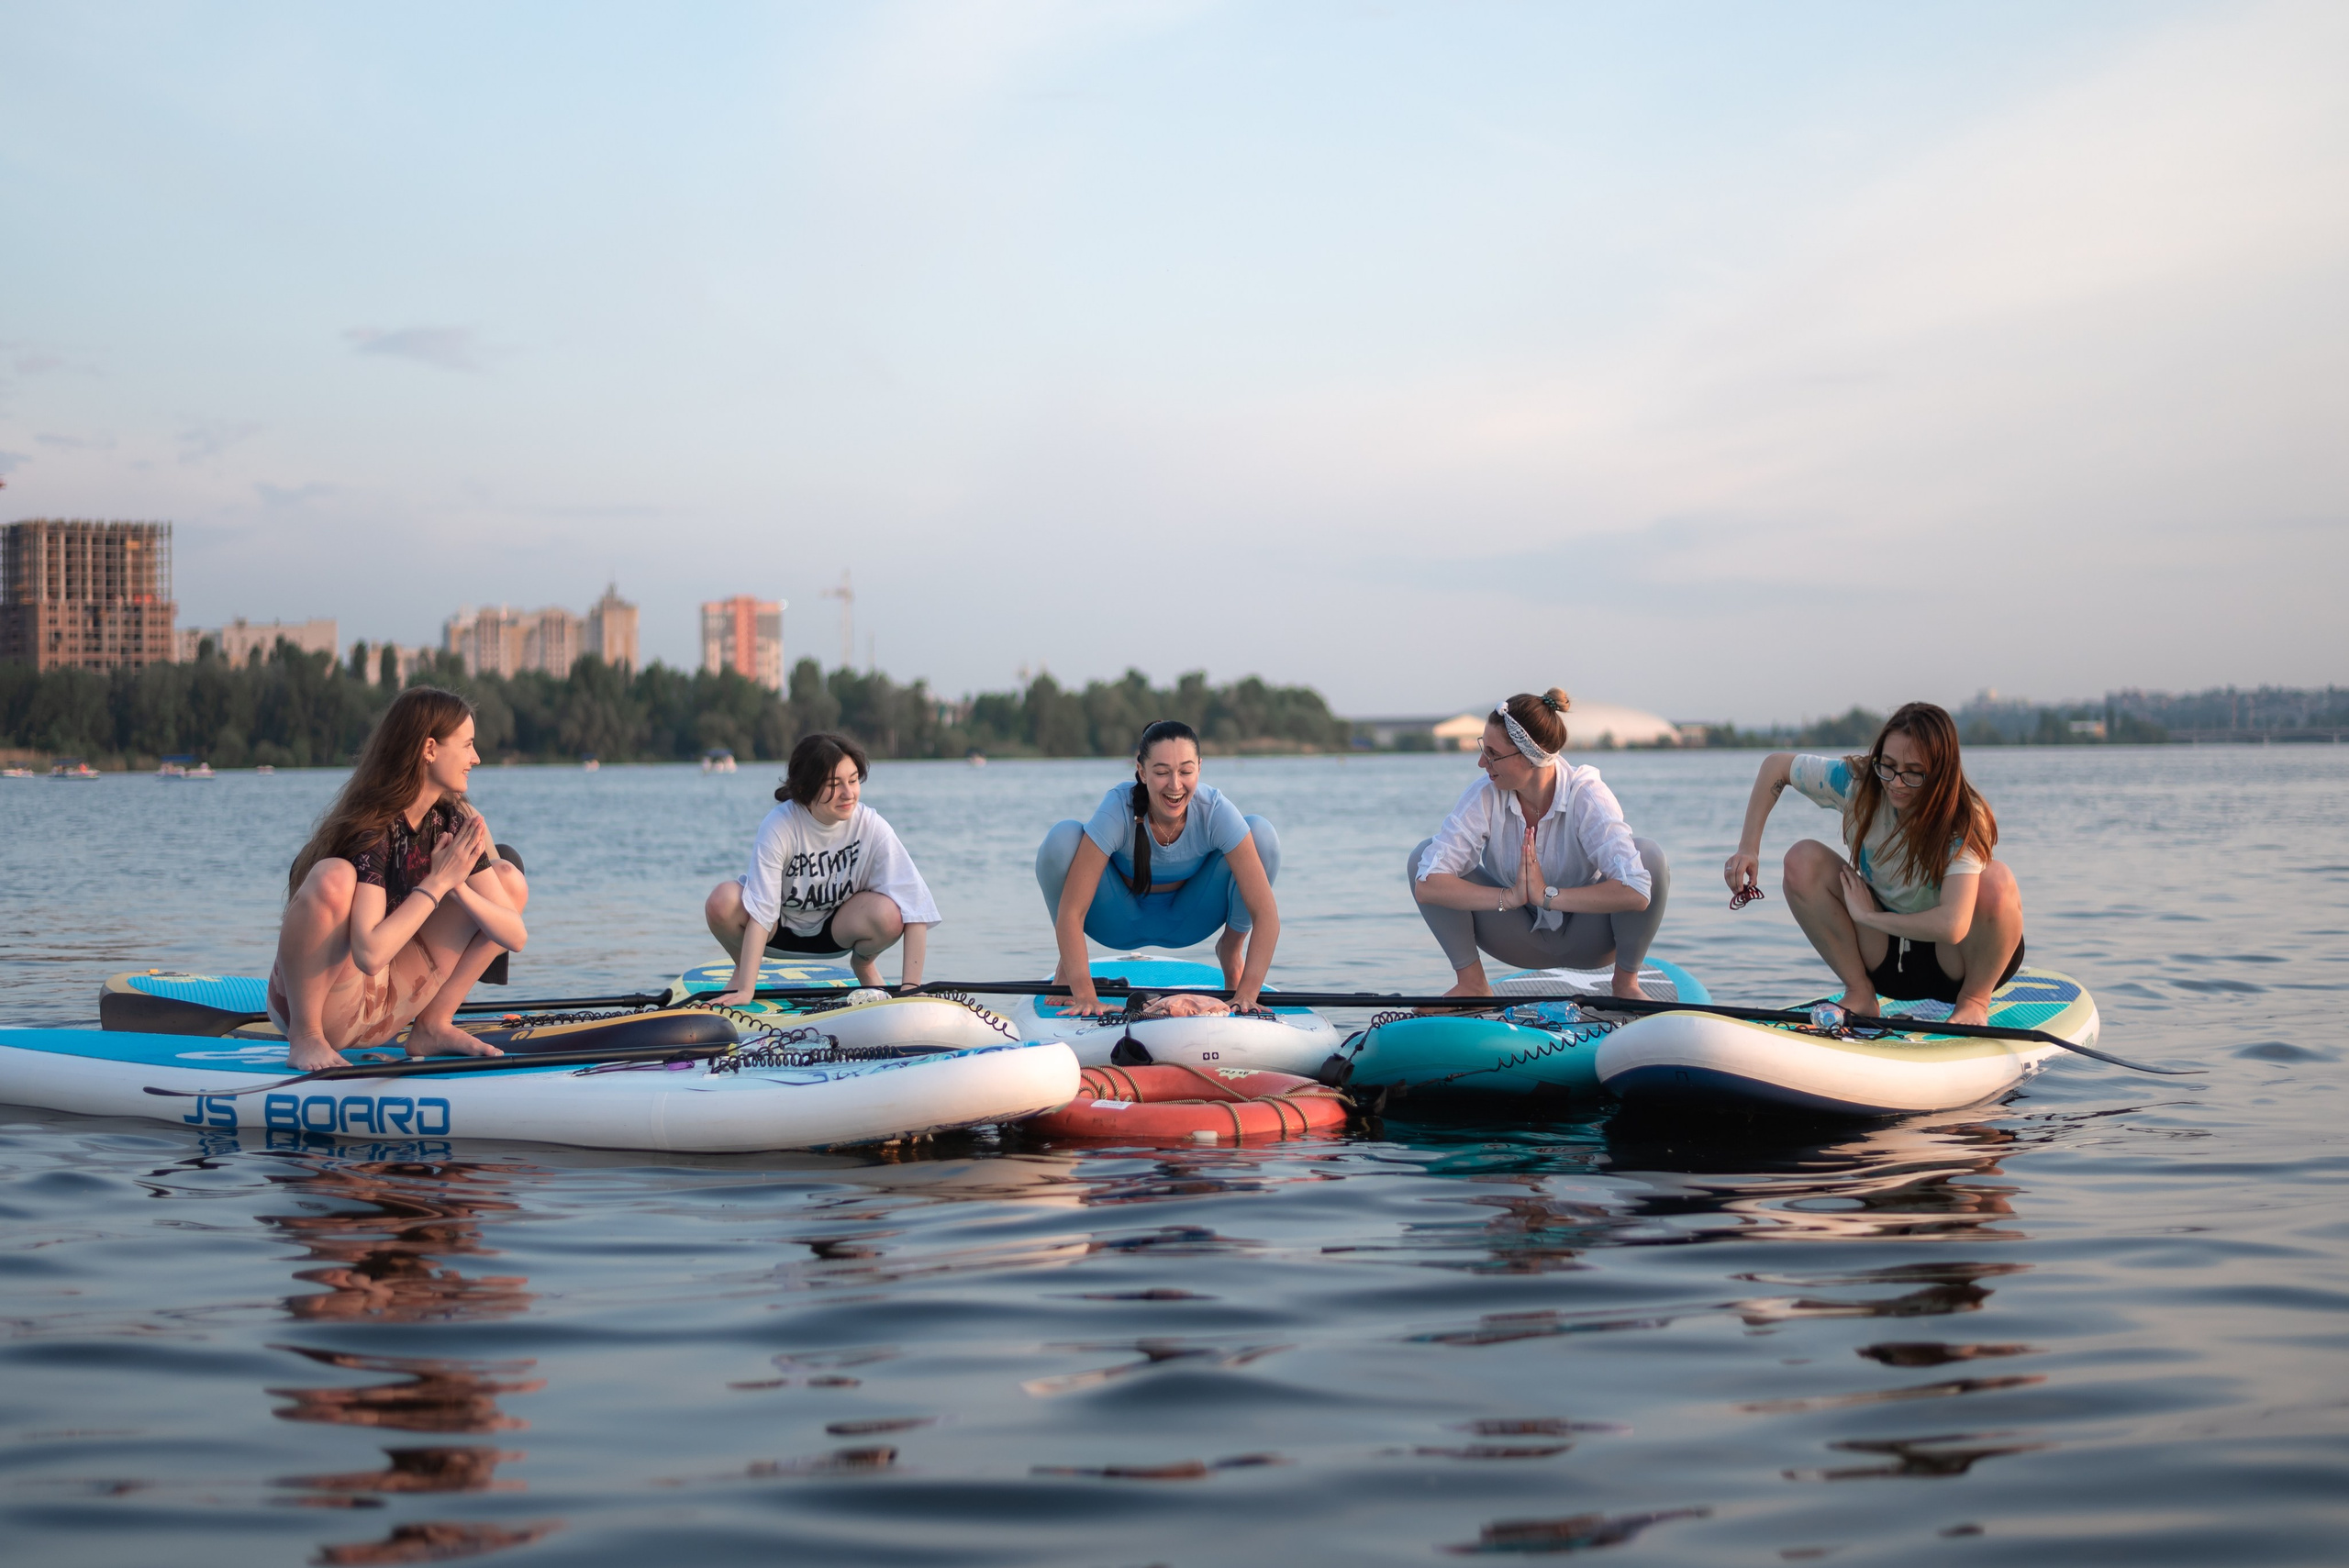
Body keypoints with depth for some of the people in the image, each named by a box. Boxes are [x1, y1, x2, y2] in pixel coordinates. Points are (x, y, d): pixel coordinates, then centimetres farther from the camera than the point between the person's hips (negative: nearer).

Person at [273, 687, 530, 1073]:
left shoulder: (454, 823, -3)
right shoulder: (371, 830, -23)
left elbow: (516, 936, -6)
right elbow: (370, 953, -34)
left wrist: (458, 886, -23)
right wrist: (436, 884, -26)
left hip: (386, 1008, 7)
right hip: (311, 1000, -7)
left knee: (509, 878, 1)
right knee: (334, 878, -35)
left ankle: (432, 1025, 2)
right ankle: (305, 1036, -18)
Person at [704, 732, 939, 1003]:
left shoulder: (871, 827, -22)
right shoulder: (779, 827, -26)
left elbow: (916, 909, -25)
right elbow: (760, 912, -31)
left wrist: (910, 988, -33)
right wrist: (746, 990, -38)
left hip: (837, 930, 1)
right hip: (780, 929, -1)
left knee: (887, 914, -32)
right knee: (723, 901, -32)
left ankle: (863, 964, 5)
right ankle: (742, 968, 2)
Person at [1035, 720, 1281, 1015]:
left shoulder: (1215, 811, -28)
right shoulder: (1118, 809, -31)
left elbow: (1266, 913, -30)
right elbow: (1071, 910, -33)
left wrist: (1246, 996, -39)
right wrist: (1085, 997, -41)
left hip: (1187, 921, 1)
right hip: (1120, 921, -1)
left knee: (1262, 832, -24)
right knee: (1062, 838, -32)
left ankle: (1230, 950, 3)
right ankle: (1068, 960, -3)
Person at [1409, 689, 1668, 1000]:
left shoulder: (1587, 797, -26)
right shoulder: (1484, 796, -20)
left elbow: (1636, 892, -39)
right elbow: (1426, 885, -30)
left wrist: (1549, 895, -38)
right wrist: (1510, 897, -39)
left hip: (1586, 940, -2)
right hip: (1521, 941, 2)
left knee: (1649, 855, -29)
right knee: (1424, 854, -18)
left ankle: (1626, 982, -8)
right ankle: (1472, 983, -3)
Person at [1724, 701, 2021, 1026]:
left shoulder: (1964, 823, -28)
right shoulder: (1857, 783, -16)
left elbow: (1952, 926, -42)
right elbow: (1776, 765, -1)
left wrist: (1867, 915, -27)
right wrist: (1748, 848, -12)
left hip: (1954, 962, -4)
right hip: (1887, 958, 4)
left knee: (1996, 879, -35)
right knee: (1802, 860, -18)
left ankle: (1974, 1000, -9)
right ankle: (1859, 993, -5)